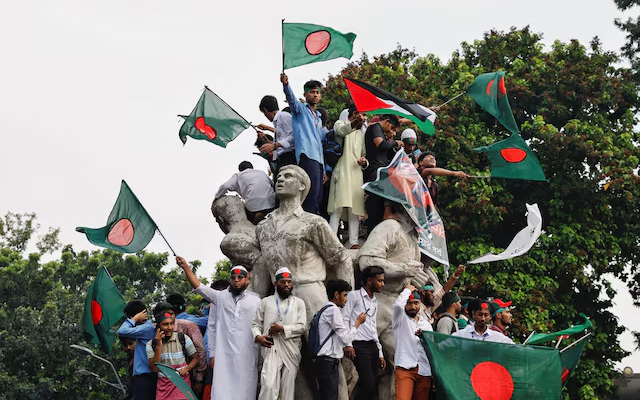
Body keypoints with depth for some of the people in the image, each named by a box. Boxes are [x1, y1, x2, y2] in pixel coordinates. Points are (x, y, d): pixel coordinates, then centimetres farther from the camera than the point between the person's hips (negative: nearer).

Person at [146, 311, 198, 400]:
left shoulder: (184, 339, -1)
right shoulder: (150, 344, 2)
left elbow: (195, 358, 7)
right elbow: (154, 369, -6)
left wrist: (187, 368, -13)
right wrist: (158, 346, -13)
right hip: (163, 385, 2)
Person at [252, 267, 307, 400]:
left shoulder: (298, 303, 12)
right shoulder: (266, 302, 12)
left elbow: (302, 327, 3)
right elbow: (256, 324, 12)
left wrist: (283, 329, -9)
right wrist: (257, 336, -9)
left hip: (292, 350, 2)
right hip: (272, 349, -1)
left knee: (288, 388, 3)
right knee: (269, 386, -18)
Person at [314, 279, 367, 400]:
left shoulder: (327, 310, 20)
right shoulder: (333, 309, -10)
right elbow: (346, 338, -12)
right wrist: (358, 322, 1)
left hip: (328, 363, 10)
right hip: (327, 362, -10)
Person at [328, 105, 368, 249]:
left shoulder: (360, 134, 29)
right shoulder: (340, 124, 9)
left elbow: (364, 155, 30)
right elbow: (342, 130, -17)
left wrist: (364, 161, 5)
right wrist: (355, 122, -37)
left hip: (357, 174, 6)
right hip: (342, 172, -6)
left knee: (355, 210, -1)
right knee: (338, 208, -16)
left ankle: (354, 242, -3)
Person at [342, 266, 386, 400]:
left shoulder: (374, 302, 22)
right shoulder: (354, 295, 0)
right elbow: (344, 320, -7)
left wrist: (380, 353, 20)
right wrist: (348, 344, -16)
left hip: (373, 346, 7)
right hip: (360, 346, -7)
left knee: (373, 388, 3)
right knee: (368, 384, -19)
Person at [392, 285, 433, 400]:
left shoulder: (426, 324, 22)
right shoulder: (400, 318, 8)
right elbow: (398, 305, -14)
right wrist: (408, 290, 1)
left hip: (424, 371, 4)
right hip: (405, 368, -4)